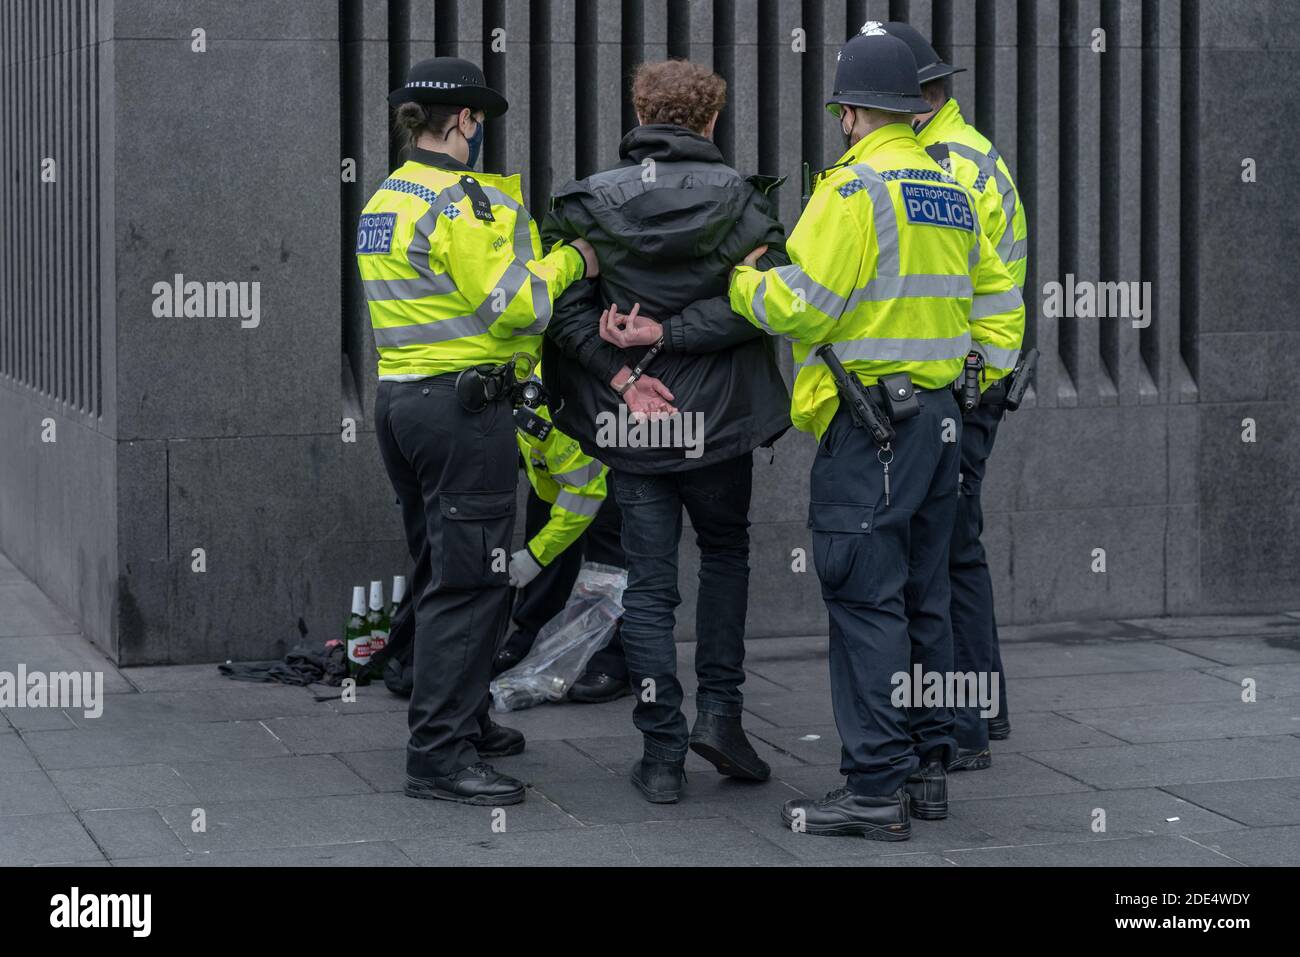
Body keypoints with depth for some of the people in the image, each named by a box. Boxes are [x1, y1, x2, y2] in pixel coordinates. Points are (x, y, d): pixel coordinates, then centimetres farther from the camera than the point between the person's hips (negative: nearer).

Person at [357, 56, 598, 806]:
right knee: (470, 582, -7)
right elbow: (510, 302, -17)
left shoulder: (384, 203, 14)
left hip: (400, 399, 10)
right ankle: (441, 756, -8)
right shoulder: (460, 202, -15)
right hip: (465, 407, -10)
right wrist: (571, 261, -2)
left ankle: (464, 721, 31)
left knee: (441, 573, 19)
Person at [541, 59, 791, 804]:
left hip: (629, 426, 1)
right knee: (726, 553, 23)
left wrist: (621, 372, -12)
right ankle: (719, 710, 11)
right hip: (718, 420, -1)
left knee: (650, 586, 7)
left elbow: (563, 302, -11)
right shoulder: (740, 200, -4)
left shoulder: (589, 204, -1)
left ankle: (662, 756, 6)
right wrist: (668, 336, -15)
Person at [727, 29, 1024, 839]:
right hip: (937, 421, 9)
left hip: (868, 424, -9)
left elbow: (802, 306, -16)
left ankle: (875, 791, -8)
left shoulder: (855, 189, -12)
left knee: (867, 601, -7)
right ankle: (927, 769, 21)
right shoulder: (951, 195, 15)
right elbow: (1000, 305, 19)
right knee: (923, 598, 14)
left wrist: (744, 284, 3)